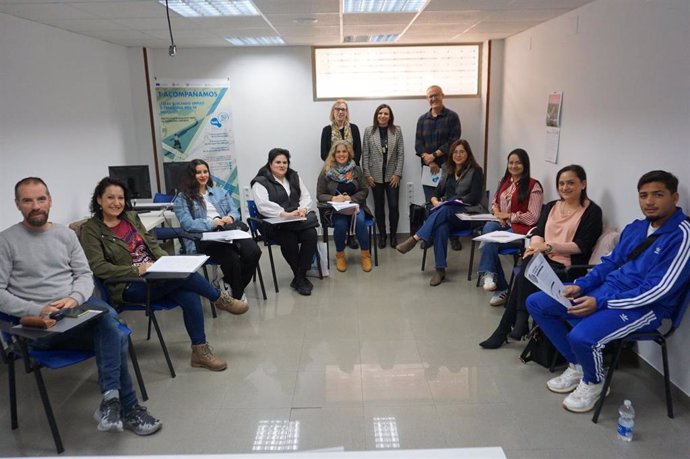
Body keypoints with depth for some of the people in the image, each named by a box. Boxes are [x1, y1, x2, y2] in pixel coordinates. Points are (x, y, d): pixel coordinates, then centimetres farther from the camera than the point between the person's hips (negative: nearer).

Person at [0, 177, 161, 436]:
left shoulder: (66, 234, 14)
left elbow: (85, 275, 10)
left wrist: (74, 299, -12)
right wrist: (37, 311, -18)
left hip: (78, 307, 4)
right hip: (39, 323, -4)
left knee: (107, 315, -32)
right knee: (112, 334, -28)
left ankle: (112, 399, -28)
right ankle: (126, 407, -20)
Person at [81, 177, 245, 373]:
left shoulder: (131, 217, 12)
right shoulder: (92, 229, -5)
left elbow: (152, 244, 16)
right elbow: (98, 267, -13)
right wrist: (136, 270, -21)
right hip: (128, 287, -6)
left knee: (189, 296, -23)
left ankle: (200, 351, -13)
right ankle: (220, 298, -3)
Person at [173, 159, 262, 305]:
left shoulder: (221, 192, 26)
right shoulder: (182, 198, 10)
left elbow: (235, 211, 18)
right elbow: (187, 224, -4)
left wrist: (230, 217, -7)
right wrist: (212, 223, -15)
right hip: (203, 238, -4)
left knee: (254, 252, -26)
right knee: (232, 258, -34)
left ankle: (237, 287, -2)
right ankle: (237, 294, -7)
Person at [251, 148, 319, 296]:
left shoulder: (294, 177, 18)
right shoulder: (261, 182, -1)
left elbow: (306, 196, 13)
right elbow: (263, 206, -16)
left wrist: (303, 209, -10)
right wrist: (285, 214, -27)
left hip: (297, 220, 5)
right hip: (275, 224, -4)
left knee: (311, 234, -26)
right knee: (289, 239, -34)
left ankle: (300, 277, -14)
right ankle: (301, 277, -9)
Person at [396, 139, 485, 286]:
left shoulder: (475, 171, 3)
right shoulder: (448, 170, 21)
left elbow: (474, 197, -7)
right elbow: (438, 191, 18)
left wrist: (455, 202, -17)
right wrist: (435, 200, -4)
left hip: (467, 214, -3)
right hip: (446, 211, 4)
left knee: (444, 211, -38)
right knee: (442, 226, -34)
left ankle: (415, 238, -40)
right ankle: (440, 269, -38)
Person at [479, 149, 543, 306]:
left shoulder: (533, 186, -6)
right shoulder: (504, 181, 15)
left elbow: (532, 218, -10)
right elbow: (494, 202, 25)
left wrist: (508, 216, -10)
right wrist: (496, 211, 2)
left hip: (521, 228, -6)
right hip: (502, 224, 6)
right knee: (489, 226, -30)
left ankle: (490, 273, -12)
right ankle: (492, 276, -30)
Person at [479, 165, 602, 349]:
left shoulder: (592, 211, 1)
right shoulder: (551, 206, 20)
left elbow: (582, 246, -9)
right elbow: (538, 232, 10)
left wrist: (549, 246, -17)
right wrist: (536, 245, -13)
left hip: (567, 266, -5)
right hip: (543, 258, 5)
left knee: (523, 278, -26)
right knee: (524, 275, -28)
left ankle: (504, 330, -14)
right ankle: (519, 323, -18)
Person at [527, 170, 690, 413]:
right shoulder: (636, 227, 10)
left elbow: (658, 291, -20)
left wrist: (600, 303, -23)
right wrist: (580, 286, -3)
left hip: (644, 307, -8)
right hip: (605, 289, 8)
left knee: (581, 337, -34)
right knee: (536, 303, 2)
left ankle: (593, 382, 2)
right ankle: (577, 366, 14)